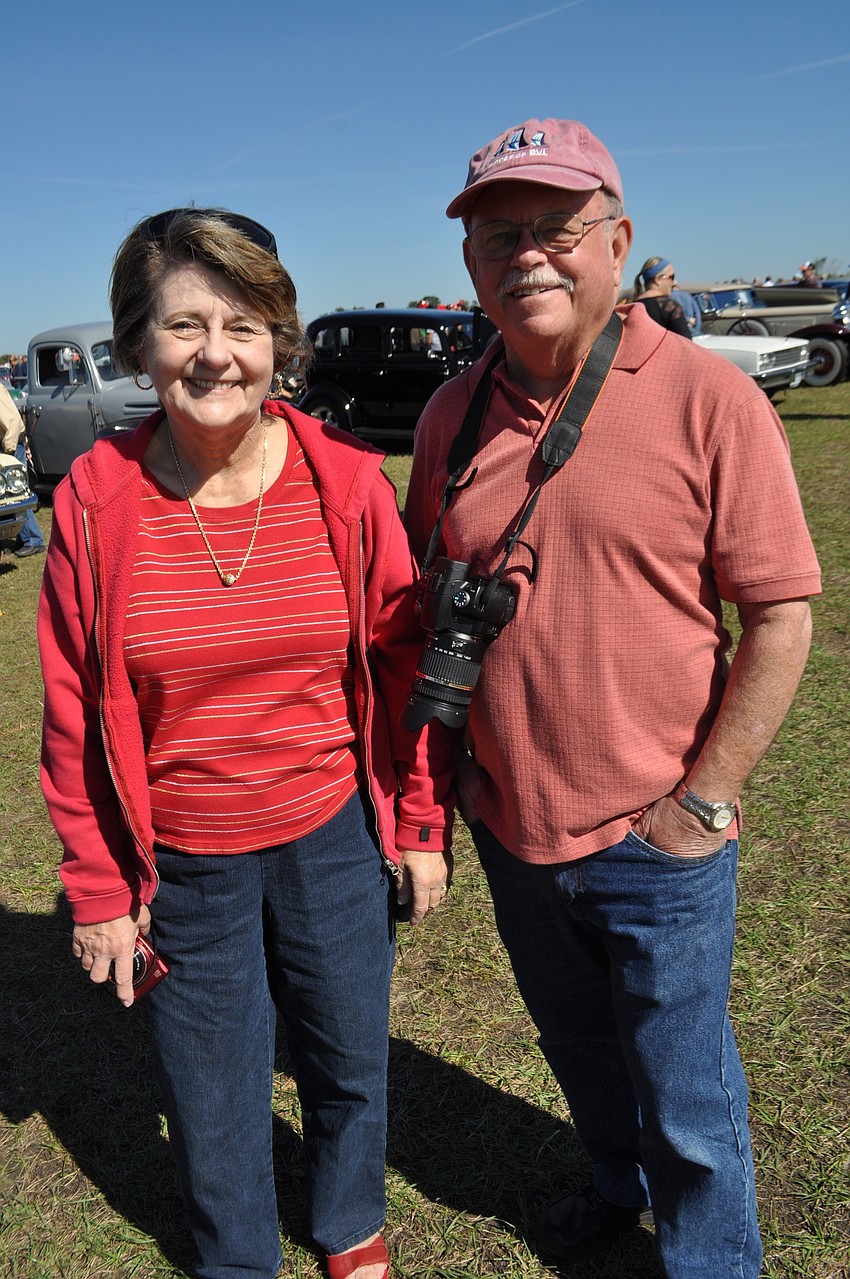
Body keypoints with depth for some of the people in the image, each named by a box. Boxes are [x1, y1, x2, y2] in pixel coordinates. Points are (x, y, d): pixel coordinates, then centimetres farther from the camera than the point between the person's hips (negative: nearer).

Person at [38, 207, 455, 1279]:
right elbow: (74, 715, -4)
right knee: (211, 1093, 19)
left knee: (348, 1059, 22)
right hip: (181, 865, 0)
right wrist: (98, 889, -1)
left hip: (334, 839, 1)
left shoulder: (343, 477, -11)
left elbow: (406, 660, -2)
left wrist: (424, 824, 1)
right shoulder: (94, 498, -12)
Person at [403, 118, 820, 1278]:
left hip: (655, 842, -4)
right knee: (575, 1041, 28)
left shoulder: (710, 400, -14)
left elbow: (780, 617, -13)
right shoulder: (453, 412, -1)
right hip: (510, 827, 5)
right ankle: (620, 1181, 58)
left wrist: (703, 800, -13)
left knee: (686, 1103, 15)